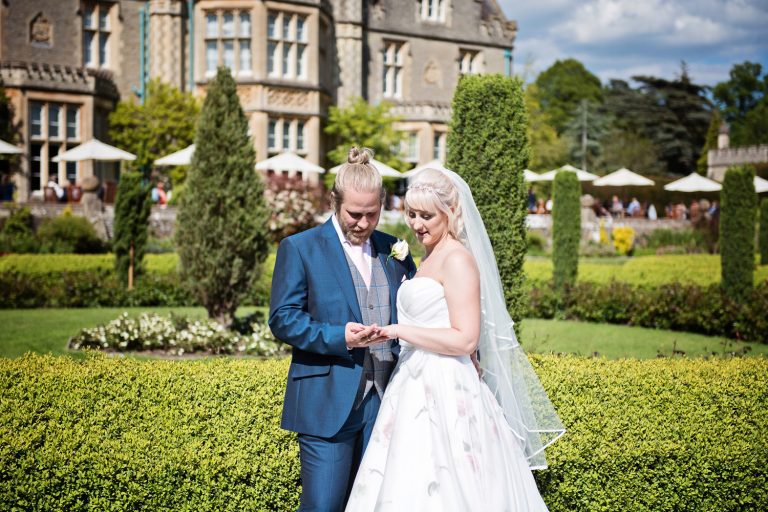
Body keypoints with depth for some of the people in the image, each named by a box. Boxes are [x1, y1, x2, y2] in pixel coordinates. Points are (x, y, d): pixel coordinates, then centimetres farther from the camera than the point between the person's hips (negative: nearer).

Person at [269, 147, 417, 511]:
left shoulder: (394, 250, 13)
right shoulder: (299, 248, -1)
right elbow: (282, 319, -7)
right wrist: (339, 337, -21)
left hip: (384, 402, 4)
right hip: (327, 404, -4)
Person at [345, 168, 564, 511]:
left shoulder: (457, 259, -12)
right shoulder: (430, 257, 17)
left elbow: (465, 340, -18)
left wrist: (400, 330, -16)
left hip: (444, 391, -9)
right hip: (419, 385, 9)